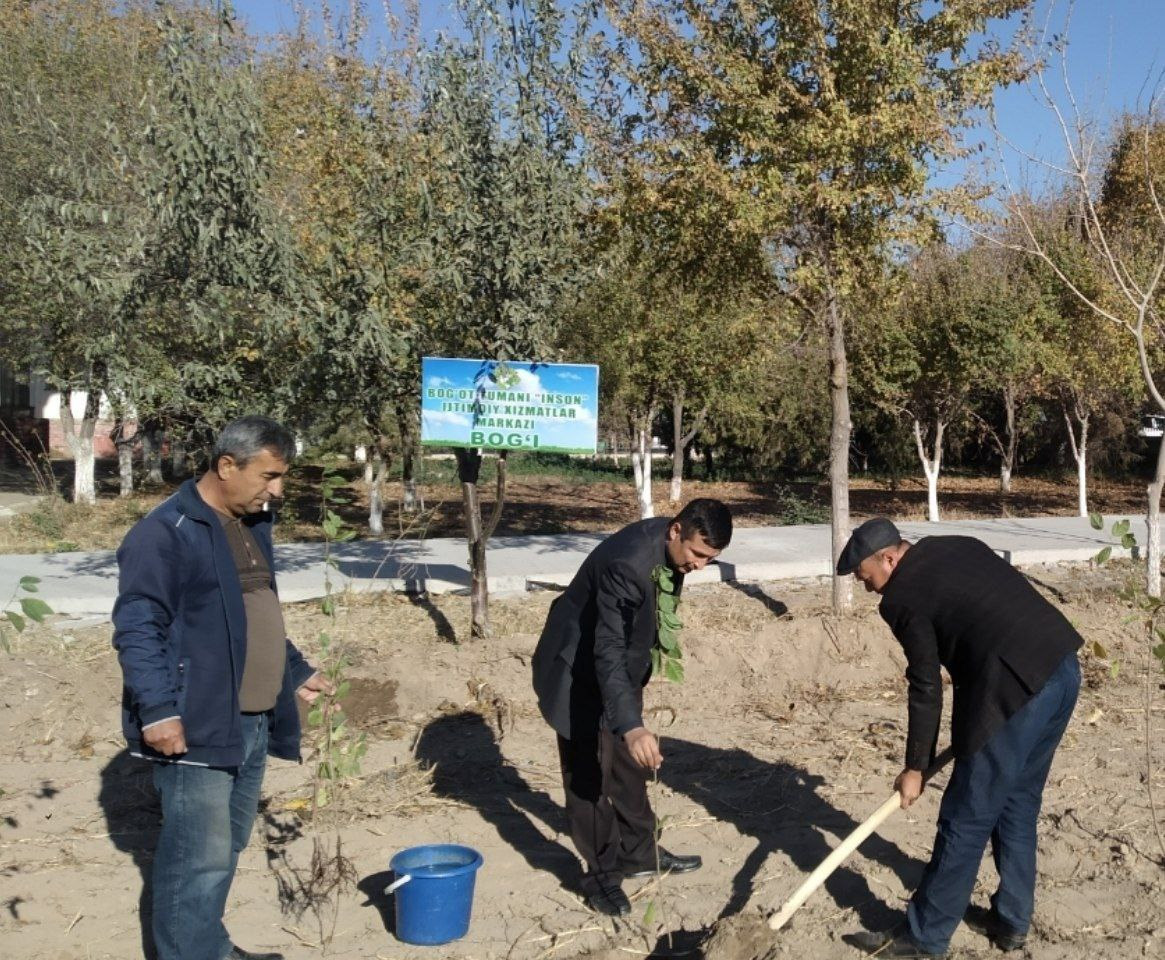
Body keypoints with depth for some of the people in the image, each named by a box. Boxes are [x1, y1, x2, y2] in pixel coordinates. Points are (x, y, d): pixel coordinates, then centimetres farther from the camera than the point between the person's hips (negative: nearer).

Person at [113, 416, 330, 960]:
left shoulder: (252, 525, 15)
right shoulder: (166, 532, -14)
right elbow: (137, 629, -18)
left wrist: (296, 673, 26)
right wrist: (157, 710, -24)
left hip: (251, 722, 9)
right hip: (195, 728, -9)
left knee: (228, 847, 18)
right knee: (201, 858, -5)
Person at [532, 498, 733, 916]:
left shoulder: (673, 547, -9)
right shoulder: (627, 565, -36)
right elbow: (607, 653, -40)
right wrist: (631, 725, -48)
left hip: (623, 666, 9)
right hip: (581, 669, -8)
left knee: (629, 765, 18)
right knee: (590, 772, 0)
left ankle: (638, 852, 33)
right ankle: (601, 875, 13)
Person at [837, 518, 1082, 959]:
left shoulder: (902, 596, -4)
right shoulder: (962, 546, 18)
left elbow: (926, 688, -3)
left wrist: (915, 768, 5)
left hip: (1016, 690, -9)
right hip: (1064, 666, 9)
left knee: (965, 820, 2)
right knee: (1018, 805, 22)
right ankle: (1011, 921, 33)